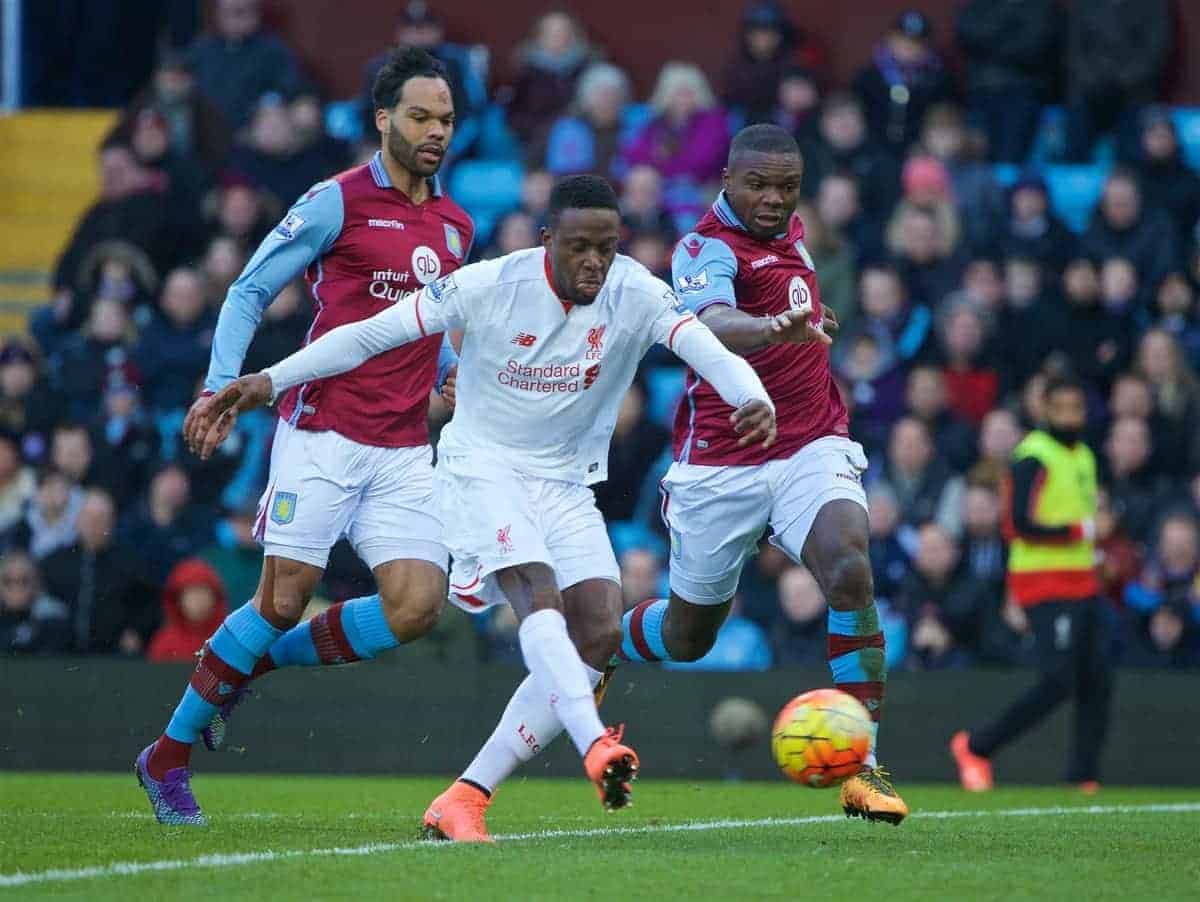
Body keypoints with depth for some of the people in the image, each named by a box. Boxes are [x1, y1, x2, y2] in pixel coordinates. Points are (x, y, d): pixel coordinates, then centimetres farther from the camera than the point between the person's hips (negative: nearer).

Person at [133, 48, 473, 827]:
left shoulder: (457, 228, 13)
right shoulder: (337, 203, -5)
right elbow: (249, 292, -1)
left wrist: (454, 378, 8)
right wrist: (222, 383, -14)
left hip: (405, 454, 5)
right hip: (322, 435, -5)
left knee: (417, 604, -10)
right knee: (284, 600, -8)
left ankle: (251, 663, 13)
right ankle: (169, 756, 8)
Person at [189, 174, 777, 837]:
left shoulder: (635, 295, -11)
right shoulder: (489, 286, -15)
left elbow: (705, 347, -27)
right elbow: (372, 333, -9)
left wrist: (754, 400, -49)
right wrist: (270, 381, -14)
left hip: (567, 484, 4)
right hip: (481, 466, -4)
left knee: (600, 630, -12)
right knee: (539, 598, -29)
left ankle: (463, 801, -10)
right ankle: (596, 748, -50)